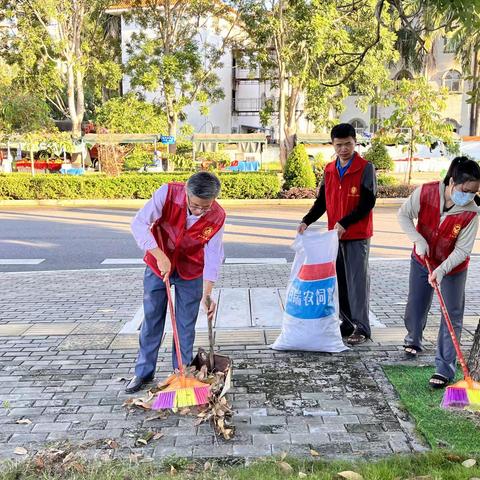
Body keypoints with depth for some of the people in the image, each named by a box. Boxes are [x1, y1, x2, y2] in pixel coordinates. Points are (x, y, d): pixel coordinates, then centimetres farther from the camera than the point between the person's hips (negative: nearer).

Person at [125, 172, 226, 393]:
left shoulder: (217, 217, -21)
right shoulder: (168, 194, -27)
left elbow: (213, 256, -16)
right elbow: (139, 223, -26)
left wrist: (207, 294, -23)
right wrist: (160, 256, -34)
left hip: (190, 271, 0)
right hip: (158, 264, 0)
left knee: (186, 324, 5)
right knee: (151, 318, 7)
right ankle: (143, 372, 22)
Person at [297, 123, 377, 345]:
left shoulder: (365, 168, -7)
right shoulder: (329, 170, 10)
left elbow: (368, 203, -13)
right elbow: (322, 202, 11)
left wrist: (344, 223, -20)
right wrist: (306, 221, -4)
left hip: (358, 235, -6)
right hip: (335, 235, 6)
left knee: (357, 280, -2)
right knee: (339, 280, 10)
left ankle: (362, 327, 7)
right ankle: (347, 322, 23)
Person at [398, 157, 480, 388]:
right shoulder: (425, 192, -24)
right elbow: (403, 215, -12)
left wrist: (442, 270, -33)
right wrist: (418, 240, -24)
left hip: (453, 267, -1)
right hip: (422, 261, 2)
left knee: (452, 316, -4)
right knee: (415, 307, 15)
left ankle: (445, 369, 3)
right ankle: (413, 340, 46)